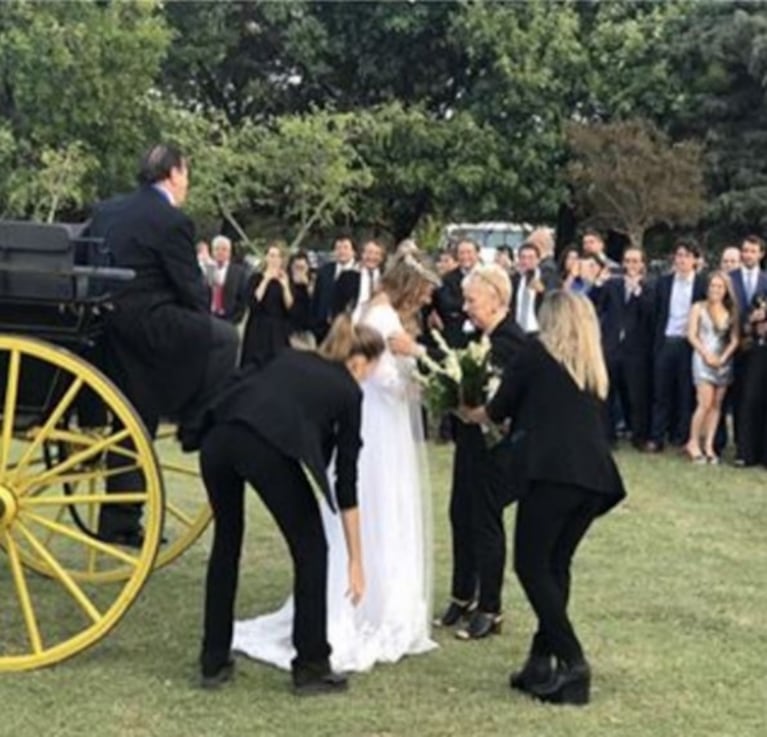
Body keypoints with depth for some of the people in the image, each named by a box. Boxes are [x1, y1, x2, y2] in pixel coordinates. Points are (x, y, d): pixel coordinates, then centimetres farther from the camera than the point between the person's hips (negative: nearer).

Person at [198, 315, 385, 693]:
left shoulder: (291, 357, 35)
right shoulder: (348, 390, 22)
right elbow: (346, 481, 20)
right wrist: (356, 559, 24)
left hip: (218, 435, 5)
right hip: (268, 445, -5)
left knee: (226, 541, 25)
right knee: (310, 548, 16)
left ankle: (214, 662, 30)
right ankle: (311, 667, 20)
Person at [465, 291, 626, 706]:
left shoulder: (536, 353, 8)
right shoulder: (595, 368, 23)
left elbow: (499, 409, 13)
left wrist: (474, 415, 37)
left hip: (552, 471, -6)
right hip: (595, 475, 6)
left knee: (532, 565, -2)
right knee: (556, 565, 14)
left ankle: (571, 661, -9)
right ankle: (542, 661, 14)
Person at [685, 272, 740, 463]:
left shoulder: (731, 311, 7)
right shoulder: (699, 308, 1)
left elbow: (735, 339, 4)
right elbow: (692, 335, -4)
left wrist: (723, 357, -9)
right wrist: (707, 354, -12)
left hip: (723, 361, 3)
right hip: (703, 358, -3)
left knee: (717, 405, 2)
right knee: (706, 403, -12)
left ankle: (708, 445, 4)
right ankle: (693, 443, -1)